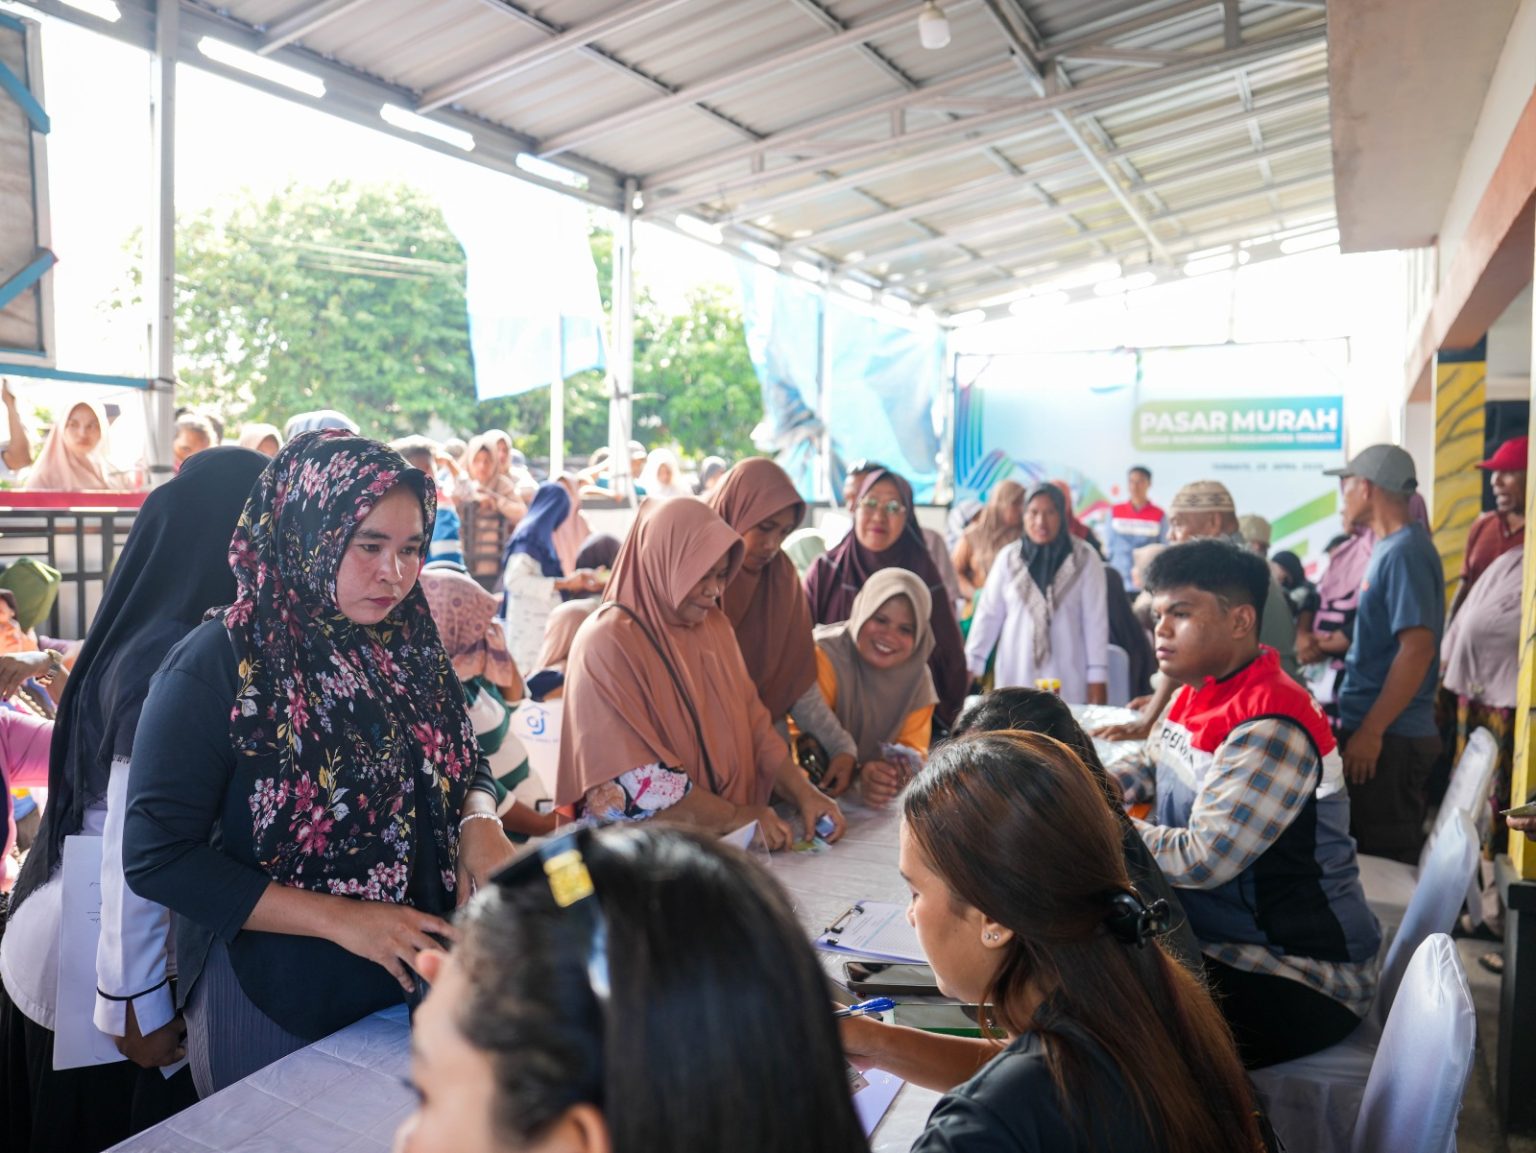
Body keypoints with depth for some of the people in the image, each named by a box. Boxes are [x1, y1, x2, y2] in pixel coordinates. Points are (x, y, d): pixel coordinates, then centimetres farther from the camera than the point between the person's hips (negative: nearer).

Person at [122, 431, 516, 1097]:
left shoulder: (410, 644, -2)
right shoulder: (217, 668, -17)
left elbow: (465, 766, 8)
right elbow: (158, 858, -17)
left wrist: (480, 824, -15)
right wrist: (342, 919, -23)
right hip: (272, 1001, -5)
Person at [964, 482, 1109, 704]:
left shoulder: (1085, 559, -2)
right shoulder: (1008, 557, 2)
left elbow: (1095, 620, -2)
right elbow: (988, 614, 3)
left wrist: (1098, 678, -4)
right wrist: (970, 664, -2)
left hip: (1066, 680, -1)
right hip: (1015, 675, 2)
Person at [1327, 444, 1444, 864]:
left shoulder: (1405, 552, -16)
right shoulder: (1391, 549, 13)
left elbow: (1418, 647, -24)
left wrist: (1371, 731, -23)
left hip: (1389, 736, -9)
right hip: (1381, 730, 9)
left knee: (1386, 856, 0)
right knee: (1370, 851, 17)